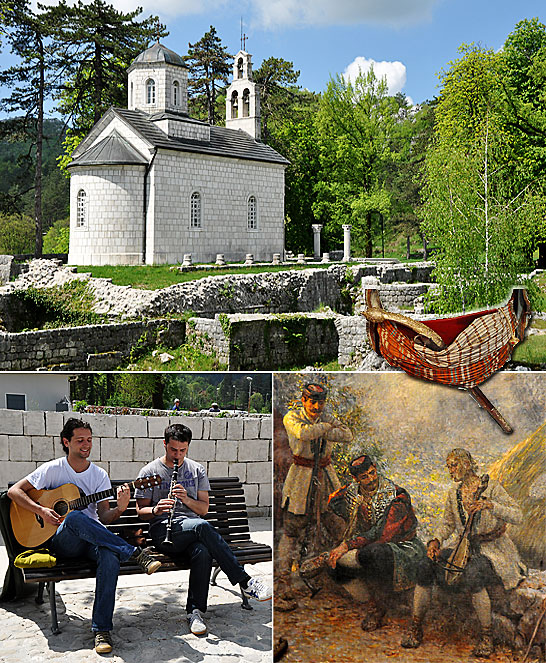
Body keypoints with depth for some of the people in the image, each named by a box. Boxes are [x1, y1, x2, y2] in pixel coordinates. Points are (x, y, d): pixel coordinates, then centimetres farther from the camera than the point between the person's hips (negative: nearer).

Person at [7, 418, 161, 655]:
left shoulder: (100, 475, 10)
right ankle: (135, 553, -38)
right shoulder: (53, 469, 3)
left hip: (93, 539, 2)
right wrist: (41, 510, -14)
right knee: (75, 517, -40)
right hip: (61, 541, -2)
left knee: (110, 558, -36)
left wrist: (120, 508, -20)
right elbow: (14, 491, 1)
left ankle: (101, 629, -33)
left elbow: (103, 517, 2)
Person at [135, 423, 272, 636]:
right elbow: (141, 511, 5)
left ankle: (195, 611, -26)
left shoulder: (197, 470, 14)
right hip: (163, 530, -3)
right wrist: (156, 510, -18)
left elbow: (204, 509, 10)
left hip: (193, 526, 3)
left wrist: (187, 499, -11)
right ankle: (245, 582, -33)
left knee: (202, 552, -36)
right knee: (202, 526, -35)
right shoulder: (149, 472, 6)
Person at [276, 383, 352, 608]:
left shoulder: (327, 418, 8)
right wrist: (325, 427, -11)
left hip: (326, 476, 5)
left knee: (341, 526, 8)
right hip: (301, 479, -4)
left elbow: (347, 435, -8)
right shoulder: (292, 418, -5)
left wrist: (325, 432, -19)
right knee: (292, 532, -6)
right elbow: (303, 432, -26)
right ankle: (282, 588, -4)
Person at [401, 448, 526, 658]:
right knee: (425, 567, -17)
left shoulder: (490, 486, -10)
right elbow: (448, 524, 17)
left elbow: (517, 516, -16)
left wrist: (490, 505, -30)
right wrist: (436, 541, -3)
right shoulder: (454, 493, 8)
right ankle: (415, 628, -6)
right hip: (466, 548, 6)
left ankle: (486, 636, -19)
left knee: (472, 577, -38)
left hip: (493, 550, -5)